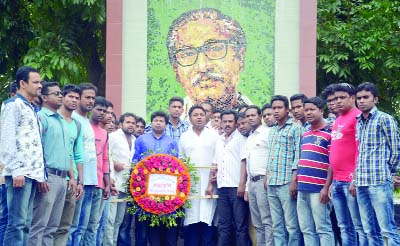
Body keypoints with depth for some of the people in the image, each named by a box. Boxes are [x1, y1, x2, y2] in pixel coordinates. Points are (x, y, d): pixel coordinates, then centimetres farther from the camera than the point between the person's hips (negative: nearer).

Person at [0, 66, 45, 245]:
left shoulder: (31, 109, 22)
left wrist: (39, 173, 16)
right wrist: (16, 170, -17)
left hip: (32, 173, 9)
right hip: (20, 173, -9)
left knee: (25, 223, 6)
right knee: (17, 222, -12)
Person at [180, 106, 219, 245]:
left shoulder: (214, 135, 7)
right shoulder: (184, 137, 12)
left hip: (209, 183, -2)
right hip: (190, 184, 2)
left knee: (208, 217, -6)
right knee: (191, 218, -1)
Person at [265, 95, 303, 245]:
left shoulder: (295, 128, -3)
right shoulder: (272, 131, 18)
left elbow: (298, 155, -9)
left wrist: (294, 180, -16)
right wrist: (267, 177, 14)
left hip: (287, 183, -7)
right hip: (272, 184, 7)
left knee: (292, 225, -6)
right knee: (277, 225, 8)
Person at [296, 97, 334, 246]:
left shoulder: (329, 133, -6)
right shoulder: (304, 135, 17)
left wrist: (326, 187, -16)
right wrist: (296, 182, 16)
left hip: (318, 190, -8)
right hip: (302, 190, 8)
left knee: (323, 229, -4)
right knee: (307, 230, 8)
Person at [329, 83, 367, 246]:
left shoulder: (357, 117, -7)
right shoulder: (337, 121, 19)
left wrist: (355, 179, -18)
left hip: (351, 181, -9)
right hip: (337, 181, 9)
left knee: (359, 226, -5)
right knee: (344, 228, 11)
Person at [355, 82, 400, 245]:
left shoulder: (384, 119, -2)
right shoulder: (358, 122, 17)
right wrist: (356, 177, 11)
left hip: (379, 182, -6)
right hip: (361, 183, 7)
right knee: (370, 231, 8)